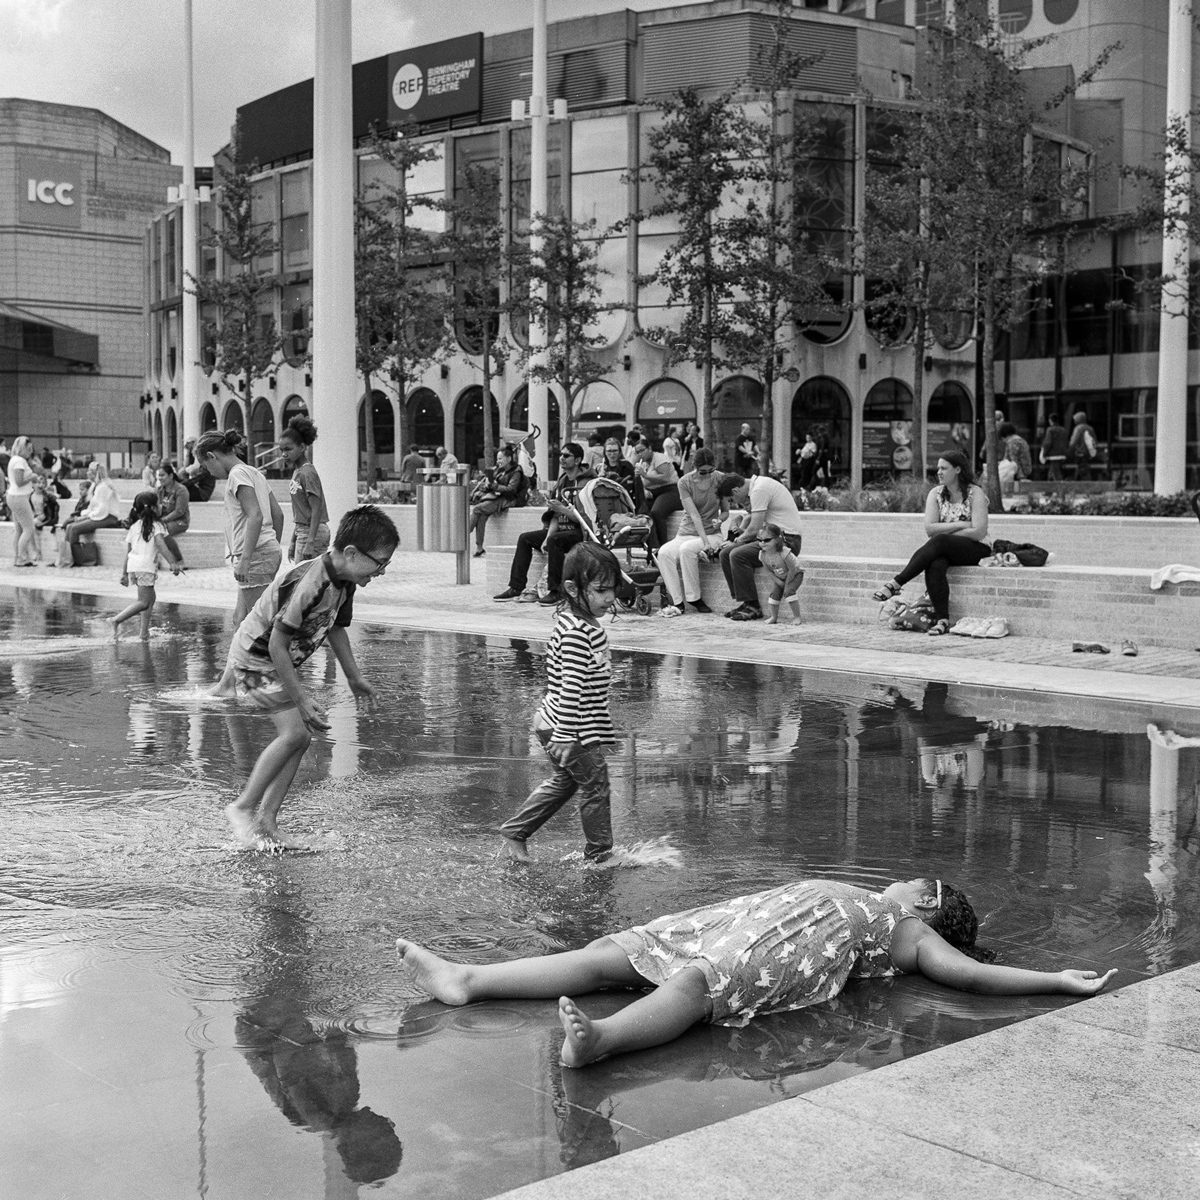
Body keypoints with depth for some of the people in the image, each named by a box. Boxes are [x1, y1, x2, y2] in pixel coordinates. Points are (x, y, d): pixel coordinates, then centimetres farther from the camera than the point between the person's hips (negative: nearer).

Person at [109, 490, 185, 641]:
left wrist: (124, 573, 19)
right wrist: (173, 563, -20)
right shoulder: (156, 525, -1)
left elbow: (127, 552, 16)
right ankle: (116, 620, -18)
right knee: (143, 602, -4)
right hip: (146, 567, -7)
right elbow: (160, 545, -16)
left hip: (132, 566, 7)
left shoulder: (134, 526, 16)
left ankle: (145, 632, 14)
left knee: (151, 596, 19)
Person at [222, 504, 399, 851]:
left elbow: (336, 628, 16)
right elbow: (277, 644, -29)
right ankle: (243, 808, -4)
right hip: (255, 658, -9)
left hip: (278, 662, 9)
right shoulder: (309, 584, -32)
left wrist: (354, 678, 21)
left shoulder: (344, 582, -2)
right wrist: (300, 699, -26)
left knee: (302, 736, 2)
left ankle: (266, 819, 9)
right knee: (294, 732, -17)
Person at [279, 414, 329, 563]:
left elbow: (316, 510, -19)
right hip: (302, 532, 9)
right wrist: (293, 542, 19)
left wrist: (310, 542, -24)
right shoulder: (297, 471, 12)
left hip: (313, 533, -9)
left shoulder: (307, 473, -14)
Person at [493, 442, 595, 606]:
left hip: (581, 533, -9)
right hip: (563, 530, 9)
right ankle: (516, 588, 4)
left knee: (554, 541, -35)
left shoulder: (586, 483, -14)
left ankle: (556, 591, -30)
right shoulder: (562, 481, 13)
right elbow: (556, 516, 11)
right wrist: (547, 538, -2)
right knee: (525, 538, 5)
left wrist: (562, 509, -22)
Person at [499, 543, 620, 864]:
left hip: (555, 724, 10)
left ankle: (514, 832, 31)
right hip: (570, 729, -10)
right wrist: (565, 736, -27)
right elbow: (571, 688, -27)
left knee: (564, 781, 24)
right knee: (595, 786, 4)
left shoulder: (569, 619, 8)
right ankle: (600, 853, 18)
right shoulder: (578, 632, -24)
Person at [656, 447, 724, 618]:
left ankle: (694, 598, -23)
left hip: (712, 534, -1)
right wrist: (704, 542, -24)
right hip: (687, 532, 1)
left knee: (686, 549, -34)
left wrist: (719, 519, -16)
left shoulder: (720, 480, -2)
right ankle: (678, 602, -25)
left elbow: (725, 511, 9)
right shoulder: (685, 482, -5)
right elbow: (694, 514, -14)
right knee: (664, 553, -29)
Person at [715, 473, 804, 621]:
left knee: (738, 555, -24)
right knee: (725, 553, 0)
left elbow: (754, 529, -18)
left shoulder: (759, 490, -18)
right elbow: (749, 515, 31)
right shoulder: (755, 485, 13)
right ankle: (740, 602, -1)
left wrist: (737, 541, -2)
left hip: (786, 540, -10)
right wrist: (740, 529, 14)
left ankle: (752, 608, -17)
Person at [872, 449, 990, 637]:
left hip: (976, 550, -4)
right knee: (935, 565, -33)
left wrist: (944, 532, -10)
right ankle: (942, 620, -37)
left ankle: (896, 584, -35)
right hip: (943, 551, 4)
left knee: (939, 541, -34)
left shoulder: (975, 493, -5)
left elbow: (979, 532, -14)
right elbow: (930, 528, -3)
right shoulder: (936, 493, 9)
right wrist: (959, 525, -13)